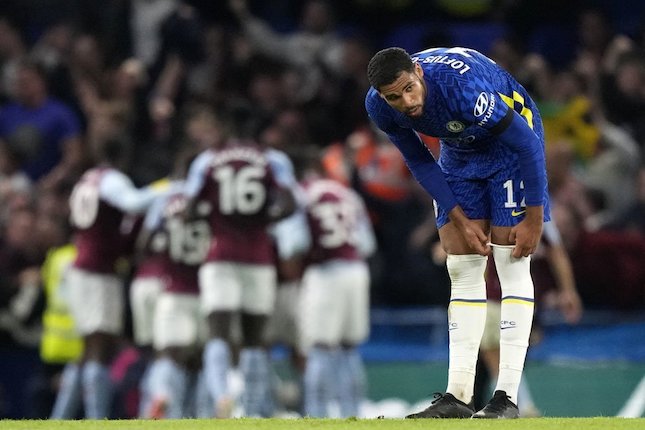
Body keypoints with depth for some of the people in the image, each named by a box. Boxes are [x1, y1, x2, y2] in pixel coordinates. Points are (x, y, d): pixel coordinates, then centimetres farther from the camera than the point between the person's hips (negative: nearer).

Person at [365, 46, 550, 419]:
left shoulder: (463, 88, -39)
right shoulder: (379, 107, -20)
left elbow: (527, 142, -28)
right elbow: (419, 162, -1)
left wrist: (534, 220, -22)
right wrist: (461, 220, -6)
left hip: (509, 145, -6)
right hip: (459, 149, 6)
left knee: (512, 264, -12)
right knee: (462, 269, 1)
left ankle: (508, 397, -15)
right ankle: (458, 396, 2)